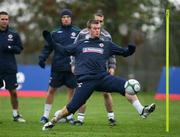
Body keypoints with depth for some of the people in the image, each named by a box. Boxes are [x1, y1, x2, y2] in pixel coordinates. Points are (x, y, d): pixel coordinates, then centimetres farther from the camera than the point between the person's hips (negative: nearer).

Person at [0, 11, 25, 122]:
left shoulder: (13, 34, 5)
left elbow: (19, 49, 5)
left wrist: (10, 48, -12)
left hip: (10, 68, 1)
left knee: (13, 92, 5)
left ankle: (16, 114, 17)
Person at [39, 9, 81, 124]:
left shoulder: (77, 32, 3)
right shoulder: (55, 33, 6)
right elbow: (48, 47, 6)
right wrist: (42, 58, -7)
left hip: (72, 67, -1)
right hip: (58, 67, 1)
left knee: (72, 90, 5)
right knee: (51, 90, 3)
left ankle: (70, 115, 16)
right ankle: (46, 115, 11)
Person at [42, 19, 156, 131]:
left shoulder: (107, 45, 18)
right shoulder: (81, 44, 18)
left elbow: (124, 52, 18)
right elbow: (64, 50, 26)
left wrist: (130, 50, -4)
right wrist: (51, 41, 18)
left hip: (103, 77, 2)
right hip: (85, 80, -1)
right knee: (71, 108, -8)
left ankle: (142, 111, -21)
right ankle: (53, 121, 15)